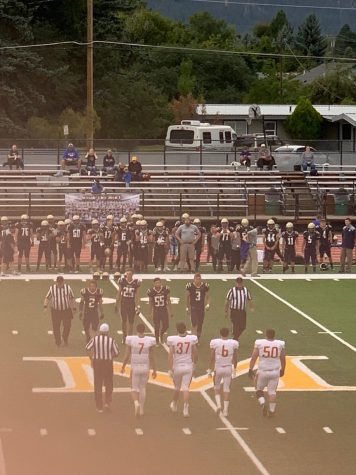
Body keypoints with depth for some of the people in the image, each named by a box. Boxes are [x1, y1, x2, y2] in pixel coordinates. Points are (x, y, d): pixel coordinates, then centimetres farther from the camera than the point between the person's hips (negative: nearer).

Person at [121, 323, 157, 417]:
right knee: (143, 388, 18)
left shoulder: (131, 340, -10)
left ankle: (136, 403, -18)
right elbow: (152, 357, -2)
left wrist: (123, 367, 11)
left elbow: (127, 355, -4)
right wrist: (154, 370, 9)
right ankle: (142, 409, 21)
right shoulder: (150, 341, -7)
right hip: (145, 368, 1)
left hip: (135, 368, -1)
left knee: (134, 388, 10)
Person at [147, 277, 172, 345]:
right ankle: (157, 341, 20)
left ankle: (161, 334, 35)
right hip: (156, 311, -1)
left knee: (166, 326, 3)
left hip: (164, 310, 1)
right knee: (157, 327, 3)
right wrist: (150, 313, 3)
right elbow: (150, 303, 1)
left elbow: (168, 301, 0)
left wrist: (170, 311, 1)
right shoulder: (151, 291, -9)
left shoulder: (166, 289, -9)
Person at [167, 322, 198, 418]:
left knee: (177, 387, 18)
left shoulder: (172, 340, -13)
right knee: (185, 388, 2)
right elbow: (195, 353, 4)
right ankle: (185, 408, -10)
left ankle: (174, 405, 38)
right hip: (188, 366, 0)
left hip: (177, 367, 0)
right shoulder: (192, 339, -7)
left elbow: (170, 355, -14)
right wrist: (195, 362, 23)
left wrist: (170, 369, -11)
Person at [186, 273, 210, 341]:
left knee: (200, 324, 10)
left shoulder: (205, 286, -2)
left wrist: (208, 304, -10)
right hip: (193, 307, -3)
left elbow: (208, 296, 7)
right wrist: (187, 307, 5)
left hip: (201, 308, 3)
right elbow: (187, 297, 3)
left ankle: (198, 338, 25)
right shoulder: (190, 286, -7)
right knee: (194, 323, -13)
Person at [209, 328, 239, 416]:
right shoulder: (234, 343, -5)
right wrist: (235, 368, 19)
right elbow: (235, 358, 4)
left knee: (217, 387, 19)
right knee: (226, 389, 9)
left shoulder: (215, 342, -9)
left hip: (218, 368, -1)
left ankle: (218, 404, 1)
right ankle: (225, 410, 9)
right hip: (229, 368, 1)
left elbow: (212, 358, -5)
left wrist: (211, 369, 4)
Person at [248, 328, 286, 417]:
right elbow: (283, 359, 8)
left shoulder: (259, 343, -6)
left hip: (263, 371, -1)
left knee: (259, 390, 16)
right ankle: (271, 410, 11)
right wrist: (282, 370, 22)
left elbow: (253, 357, -7)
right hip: (275, 371, 1)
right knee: (272, 391, 12)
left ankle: (263, 403, -6)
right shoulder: (280, 344, -1)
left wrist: (250, 369, -1)